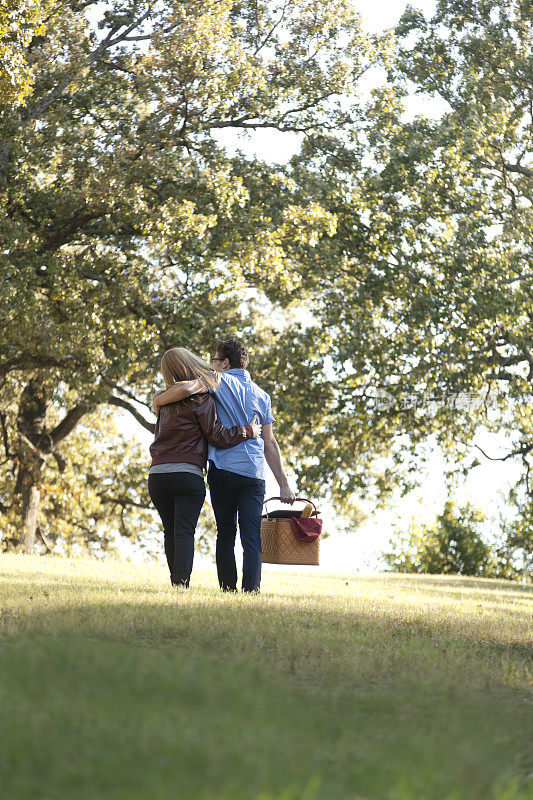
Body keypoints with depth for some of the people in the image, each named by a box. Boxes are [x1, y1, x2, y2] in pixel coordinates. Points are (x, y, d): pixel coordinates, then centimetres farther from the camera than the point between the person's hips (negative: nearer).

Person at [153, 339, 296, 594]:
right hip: (254, 474, 3)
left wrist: (158, 400, 2)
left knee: (225, 535, 6)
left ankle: (228, 591, 4)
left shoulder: (220, 380, 3)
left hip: (223, 470, -3)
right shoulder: (261, 395, 17)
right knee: (252, 537, -3)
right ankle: (251, 591, -14)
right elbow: (270, 444, 14)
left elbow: (187, 388, -17)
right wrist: (283, 484, 14)